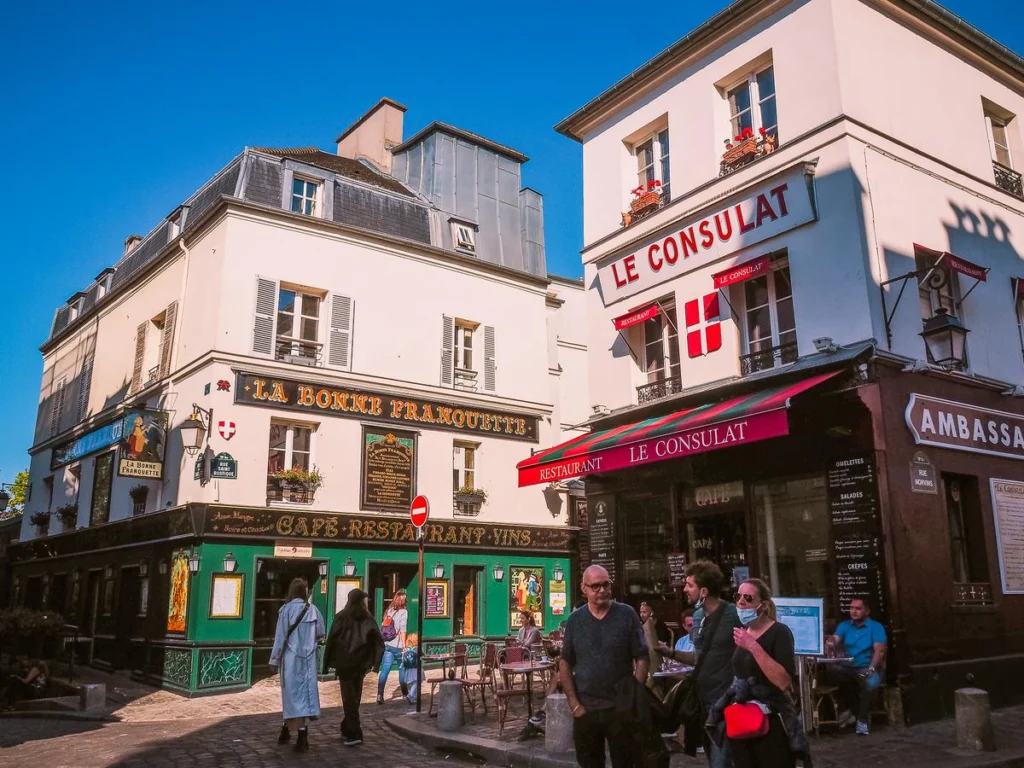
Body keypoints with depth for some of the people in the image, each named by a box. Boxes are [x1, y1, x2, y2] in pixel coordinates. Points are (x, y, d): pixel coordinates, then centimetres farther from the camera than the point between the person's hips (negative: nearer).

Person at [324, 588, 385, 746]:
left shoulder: (340, 618, 0)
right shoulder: (368, 620, 2)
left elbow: (331, 641, -2)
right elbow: (379, 643, -6)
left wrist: (326, 664, 2)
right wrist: (375, 663, -6)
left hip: (344, 664, -2)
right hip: (361, 665, 2)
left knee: (349, 699, 1)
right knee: (355, 698, 16)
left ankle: (354, 734, -5)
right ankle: (347, 729, 26)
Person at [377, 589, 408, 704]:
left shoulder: (389, 610, 11)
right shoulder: (403, 612, -6)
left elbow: (383, 626, 14)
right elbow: (402, 630, -11)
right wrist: (404, 645, -8)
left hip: (386, 644, 5)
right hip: (397, 645, -5)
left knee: (384, 670, 1)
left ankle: (380, 695, -8)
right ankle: (405, 693, 24)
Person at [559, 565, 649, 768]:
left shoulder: (627, 615, -5)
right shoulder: (575, 620, 0)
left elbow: (642, 658, -3)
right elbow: (565, 663, 5)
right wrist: (574, 703, -3)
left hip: (621, 707, -2)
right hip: (585, 709, 2)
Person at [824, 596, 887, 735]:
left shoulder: (876, 627, 2)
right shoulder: (844, 626, 13)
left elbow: (879, 651, -12)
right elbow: (835, 640, -4)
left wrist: (871, 669, -28)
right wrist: (830, 642, -31)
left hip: (867, 667, -3)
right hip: (848, 667, 3)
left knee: (870, 683, -38)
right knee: (829, 670, -29)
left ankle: (863, 718, -10)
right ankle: (852, 707, -6)